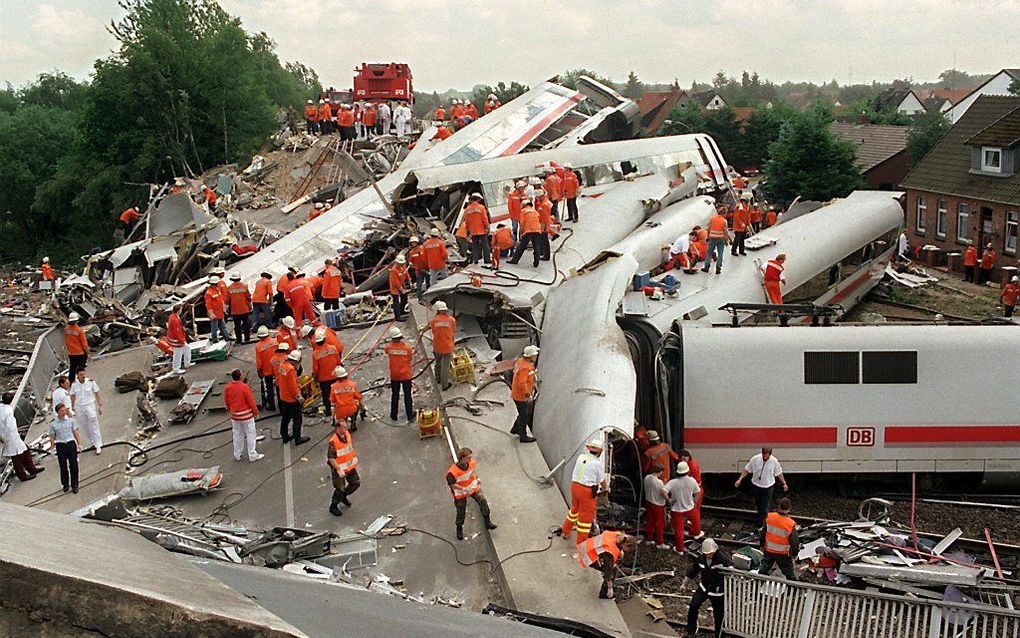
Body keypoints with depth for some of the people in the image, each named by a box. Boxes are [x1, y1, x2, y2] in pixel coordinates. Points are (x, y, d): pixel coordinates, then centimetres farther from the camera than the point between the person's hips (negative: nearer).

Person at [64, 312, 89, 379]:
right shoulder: (79, 330, -18)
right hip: (80, 353, -5)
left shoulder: (66, 329, -3)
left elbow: (66, 341, 8)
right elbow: (84, 343, -12)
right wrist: (87, 351, 0)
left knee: (72, 369, 16)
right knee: (80, 369, 2)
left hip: (71, 353, 5)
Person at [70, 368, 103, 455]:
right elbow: (73, 396, 9)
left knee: (94, 427, -3)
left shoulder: (91, 382, -9)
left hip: (90, 406, -3)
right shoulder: (74, 384, -3)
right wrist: (72, 408, 11)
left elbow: (97, 394, -1)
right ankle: (93, 442, 27)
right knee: (84, 427, 10)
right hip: (79, 407, 3)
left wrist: (100, 406, -3)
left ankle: (98, 446, 1)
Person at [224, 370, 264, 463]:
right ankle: (252, 456, 10)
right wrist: (256, 412, -1)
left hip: (234, 415, 5)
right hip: (246, 414, -5)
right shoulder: (244, 387, -20)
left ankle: (237, 455, 25)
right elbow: (251, 401, -15)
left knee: (237, 435, 17)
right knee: (250, 434, 6)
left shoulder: (227, 388, -6)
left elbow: (226, 402, 6)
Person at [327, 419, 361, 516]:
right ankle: (333, 507, 25)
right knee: (340, 489, 1)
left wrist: (354, 457, 18)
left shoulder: (347, 434, -4)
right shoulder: (333, 442, -28)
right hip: (338, 469, -8)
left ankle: (343, 496, 41)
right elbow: (331, 458, -26)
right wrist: (339, 469, -28)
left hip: (350, 466, 8)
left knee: (356, 483, 17)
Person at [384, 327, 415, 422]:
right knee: (407, 395, 11)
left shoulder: (389, 347, -13)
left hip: (394, 376, 2)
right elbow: (410, 359, -6)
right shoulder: (407, 347, -17)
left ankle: (393, 415, 26)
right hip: (406, 375, -1)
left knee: (395, 396, 17)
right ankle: (410, 416, 18)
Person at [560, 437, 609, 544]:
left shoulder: (581, 457, -3)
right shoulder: (598, 463, -15)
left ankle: (565, 531, 43)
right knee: (586, 515, 7)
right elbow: (602, 480, -2)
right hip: (587, 491, -6)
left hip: (575, 486, 6)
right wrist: (606, 488, 17)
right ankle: (581, 542, 15)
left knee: (574, 509, 28)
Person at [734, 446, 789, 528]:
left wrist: (784, 483, 8)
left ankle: (761, 522, 12)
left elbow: (779, 473, 1)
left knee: (764, 506, -2)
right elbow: (747, 469, -6)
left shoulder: (774, 461, -15)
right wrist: (740, 479, -8)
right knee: (758, 502, 19)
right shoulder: (755, 459, -16)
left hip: (768, 487, -1)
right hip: (756, 485, 1)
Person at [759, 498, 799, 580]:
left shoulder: (769, 517, -14)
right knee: (790, 574, 13)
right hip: (783, 554, -4)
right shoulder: (791, 524, -27)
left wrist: (762, 545, 16)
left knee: (763, 570, 21)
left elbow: (763, 533, 0)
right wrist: (795, 553, 2)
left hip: (769, 551, 4)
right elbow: (794, 542, -17)